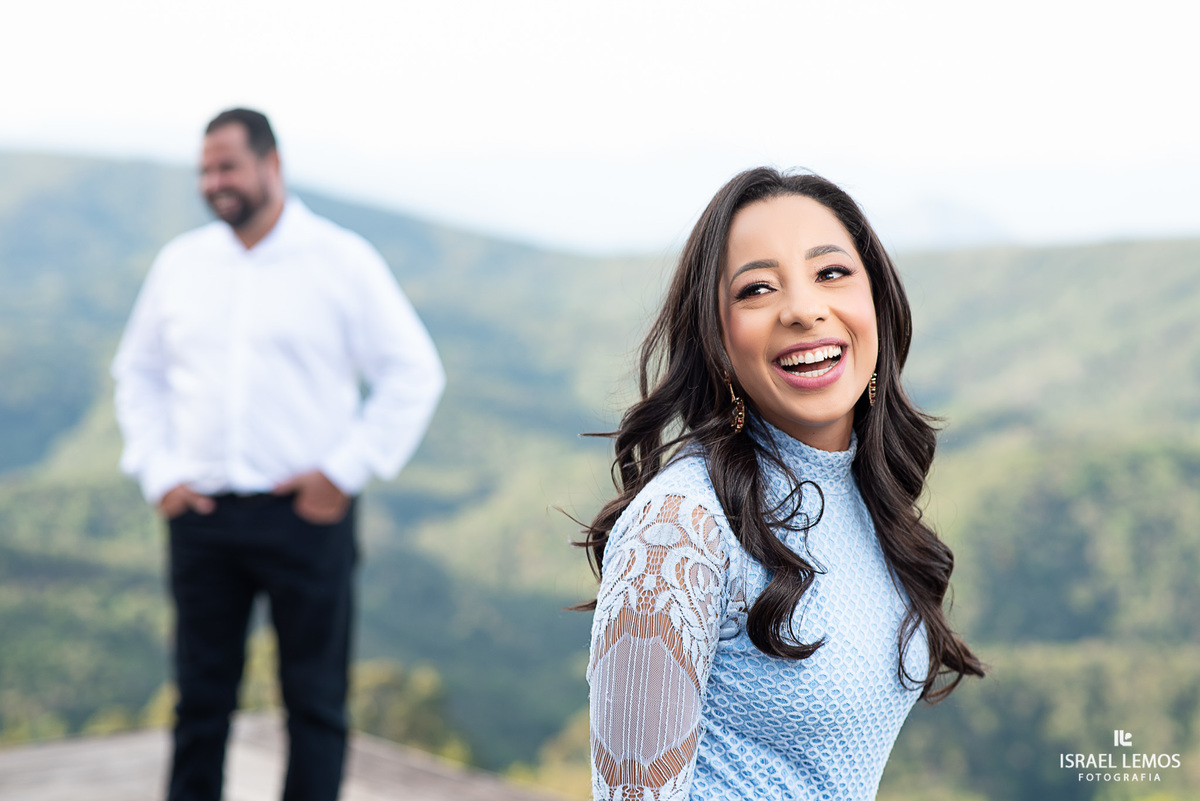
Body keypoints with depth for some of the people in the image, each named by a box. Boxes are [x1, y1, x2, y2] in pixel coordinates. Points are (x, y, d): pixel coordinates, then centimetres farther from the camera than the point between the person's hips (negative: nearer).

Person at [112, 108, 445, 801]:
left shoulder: (342, 260, -1)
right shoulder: (180, 263, 10)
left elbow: (414, 374, -1)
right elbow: (139, 373, 20)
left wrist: (346, 471, -8)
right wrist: (157, 473, 7)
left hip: (305, 515, -3)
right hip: (201, 513, 3)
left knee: (315, 701, 4)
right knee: (201, 698, 9)